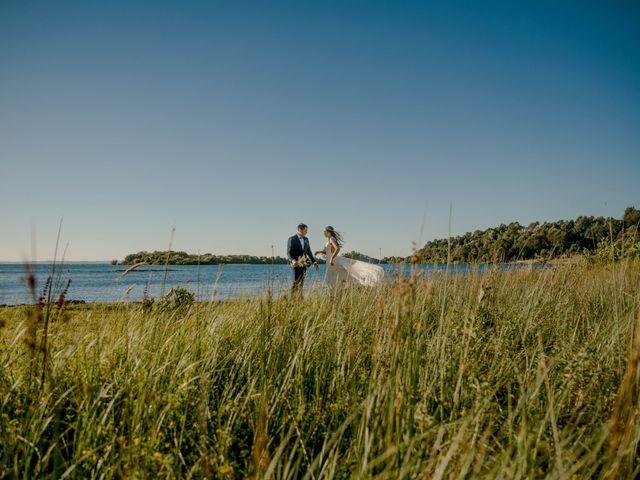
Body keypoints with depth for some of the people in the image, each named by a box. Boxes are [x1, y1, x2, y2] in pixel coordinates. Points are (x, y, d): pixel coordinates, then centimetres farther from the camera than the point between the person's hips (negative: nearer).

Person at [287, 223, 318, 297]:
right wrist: (293, 260, -29)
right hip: (296, 264, -6)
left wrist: (314, 261, 10)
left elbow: (309, 251, 18)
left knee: (301, 282, 5)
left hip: (303, 264, 6)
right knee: (296, 282, -9)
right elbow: (289, 253, -11)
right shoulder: (292, 239, -6)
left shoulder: (306, 239, 13)